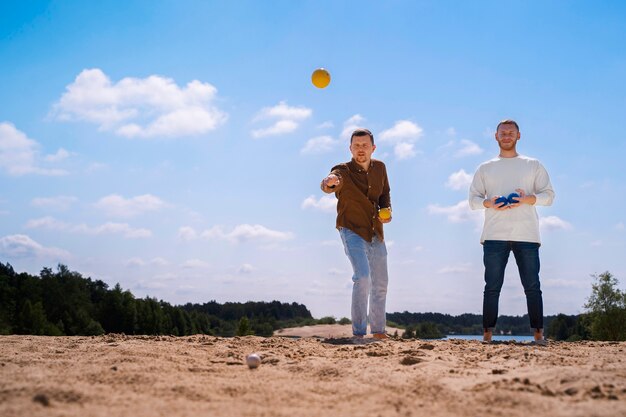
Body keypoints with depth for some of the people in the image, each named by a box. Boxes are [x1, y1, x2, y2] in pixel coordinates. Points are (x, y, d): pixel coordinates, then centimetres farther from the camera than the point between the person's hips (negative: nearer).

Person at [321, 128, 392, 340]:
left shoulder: (380, 168, 0)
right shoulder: (343, 171, -16)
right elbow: (329, 185, -38)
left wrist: (386, 210, -2)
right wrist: (328, 182, -62)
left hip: (376, 233, 6)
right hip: (352, 231, -6)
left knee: (381, 283, 13)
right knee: (362, 277, -23)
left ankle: (378, 330, 30)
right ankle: (358, 332, -16)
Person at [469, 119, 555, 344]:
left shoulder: (533, 165, 16)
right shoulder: (485, 168, 18)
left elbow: (549, 195, 10)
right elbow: (473, 199, 13)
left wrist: (528, 199, -10)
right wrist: (489, 203, -9)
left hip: (526, 235, 0)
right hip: (494, 235, 0)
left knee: (532, 286, -3)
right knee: (492, 286, -3)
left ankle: (538, 333, 0)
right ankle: (487, 333, -2)